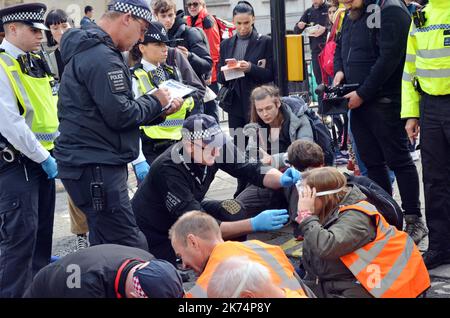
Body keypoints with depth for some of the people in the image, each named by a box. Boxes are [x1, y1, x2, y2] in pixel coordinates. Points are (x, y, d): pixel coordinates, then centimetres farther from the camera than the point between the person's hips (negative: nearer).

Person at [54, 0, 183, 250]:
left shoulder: (90, 50, 19)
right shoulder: (101, 57, -16)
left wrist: (159, 110, 10)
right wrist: (155, 102, -3)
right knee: (133, 251, -11)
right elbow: (120, 115, -21)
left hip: (97, 164, 11)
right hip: (96, 166, -11)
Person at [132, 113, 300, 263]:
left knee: (233, 211, -16)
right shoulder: (169, 170, -37)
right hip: (155, 235, -5)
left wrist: (281, 179, -37)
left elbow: (251, 169, -14)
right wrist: (254, 224, -44)